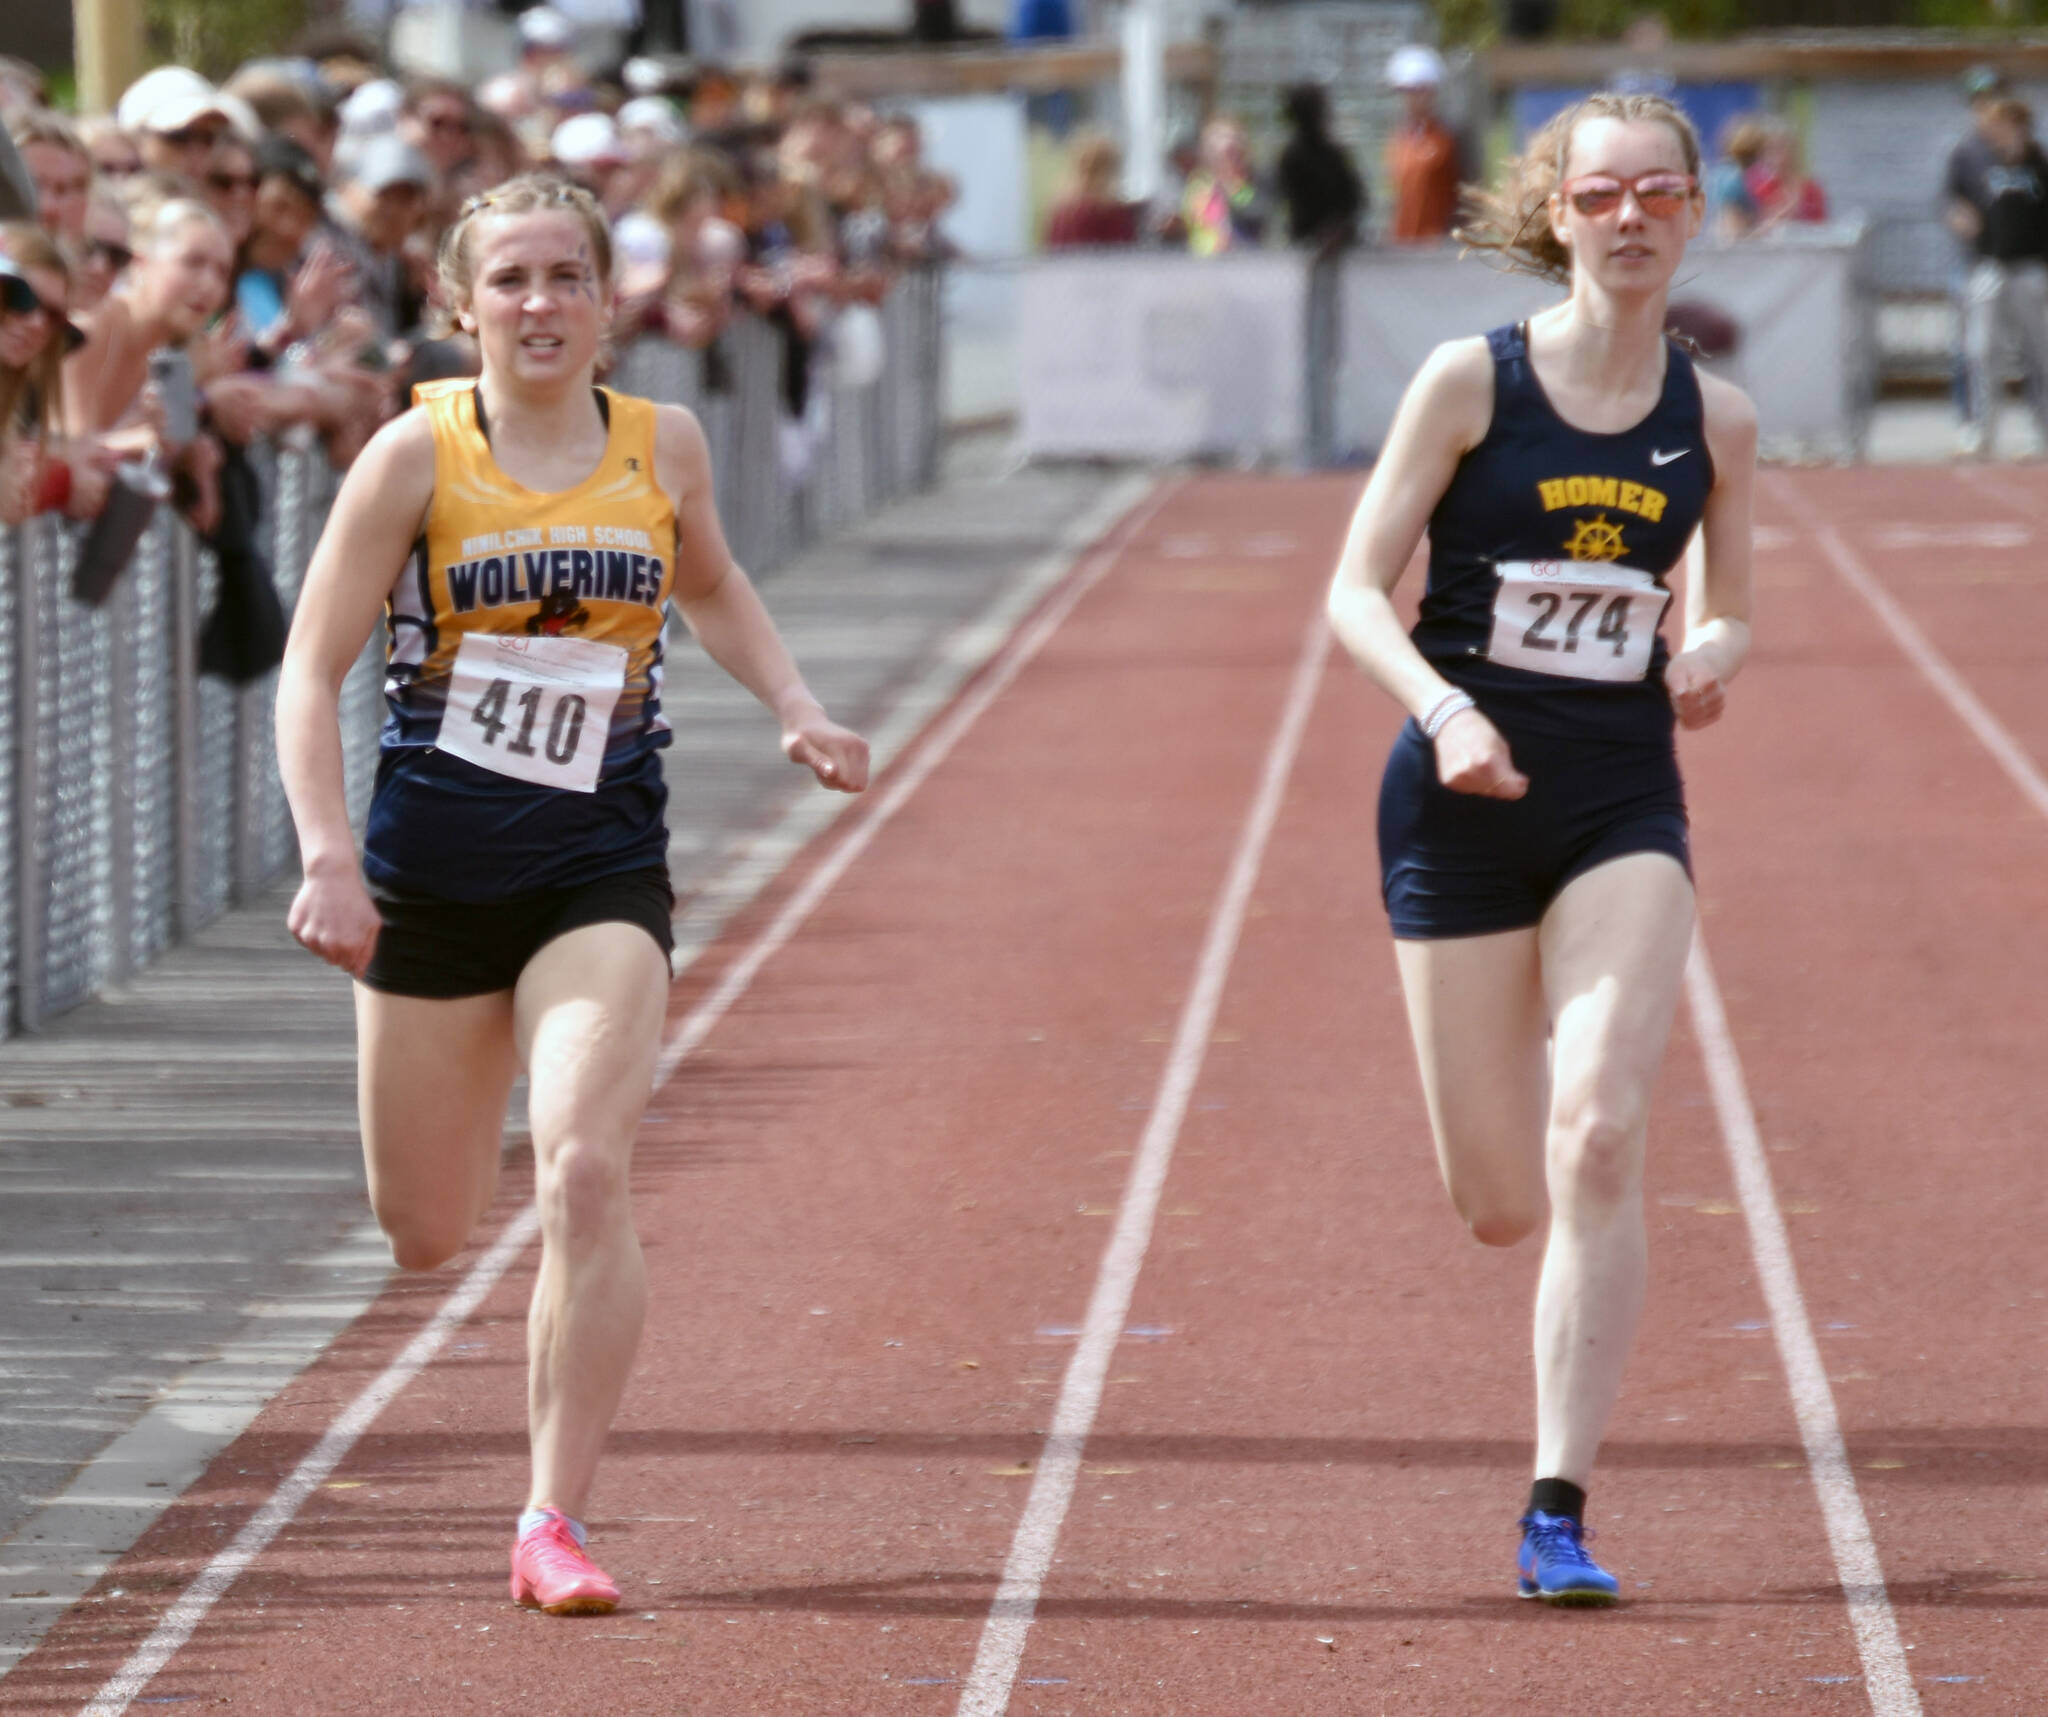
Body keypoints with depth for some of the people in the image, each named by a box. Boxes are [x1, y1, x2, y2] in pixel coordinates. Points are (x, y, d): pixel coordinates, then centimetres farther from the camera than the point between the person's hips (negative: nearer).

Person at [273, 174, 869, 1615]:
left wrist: (798, 710, 8)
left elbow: (710, 586, 24)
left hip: (602, 871, 0)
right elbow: (312, 671, -7)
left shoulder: (664, 447, 1)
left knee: (586, 1175, -20)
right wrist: (327, 855, -18)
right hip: (430, 872, 0)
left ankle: (557, 1524, -13)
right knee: (427, 1238, 10)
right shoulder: (419, 455, -8)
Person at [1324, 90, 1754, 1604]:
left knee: (1600, 1140, -18)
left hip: (1624, 808, 1)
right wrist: (1444, 709, -22)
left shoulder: (1715, 423, 4)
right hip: (1464, 803, -1)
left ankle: (1560, 1513, -13)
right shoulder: (1474, 382, -5)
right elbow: (1358, 590, -5)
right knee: (1501, 1208, 3)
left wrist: (1710, 657, -6)